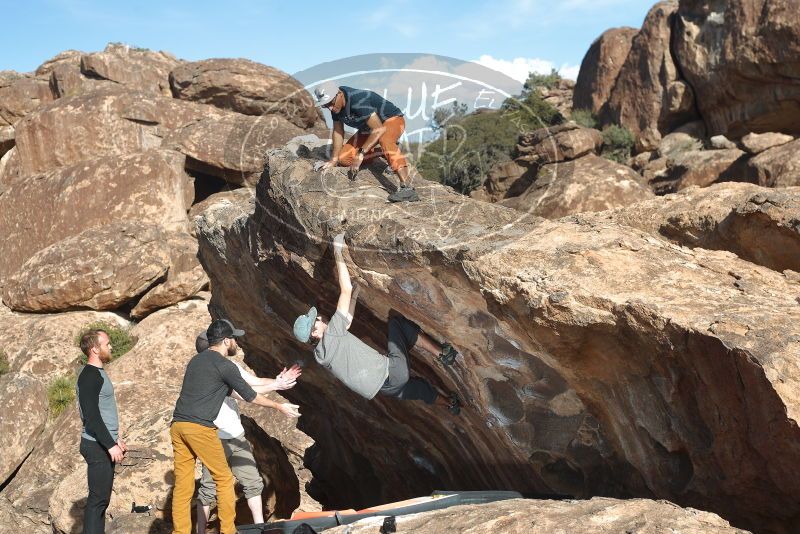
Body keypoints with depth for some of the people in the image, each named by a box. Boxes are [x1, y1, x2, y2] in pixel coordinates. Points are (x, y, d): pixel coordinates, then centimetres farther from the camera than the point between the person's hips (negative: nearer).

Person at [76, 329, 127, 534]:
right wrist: (110, 445, -22)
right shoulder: (89, 376, -16)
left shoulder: (98, 373, 15)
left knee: (102, 497, 13)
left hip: (104, 444, 10)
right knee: (98, 498, -7)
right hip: (97, 446, -10)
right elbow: (91, 416, -22)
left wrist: (115, 439, 23)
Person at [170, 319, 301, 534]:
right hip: (200, 428, -7)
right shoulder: (225, 366, -5)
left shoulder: (195, 360, 20)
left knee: (182, 485, 6)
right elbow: (250, 396, 2)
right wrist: (279, 406, 15)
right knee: (224, 478, 5)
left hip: (177, 425, 8)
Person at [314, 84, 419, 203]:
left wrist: (361, 154, -40)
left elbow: (379, 129, -38)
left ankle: (406, 188, -53)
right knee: (344, 158, -5)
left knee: (385, 140, -43)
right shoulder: (335, 105, -10)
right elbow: (338, 131, 1)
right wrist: (334, 159, -1)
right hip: (368, 130, 8)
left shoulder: (358, 101, -34)